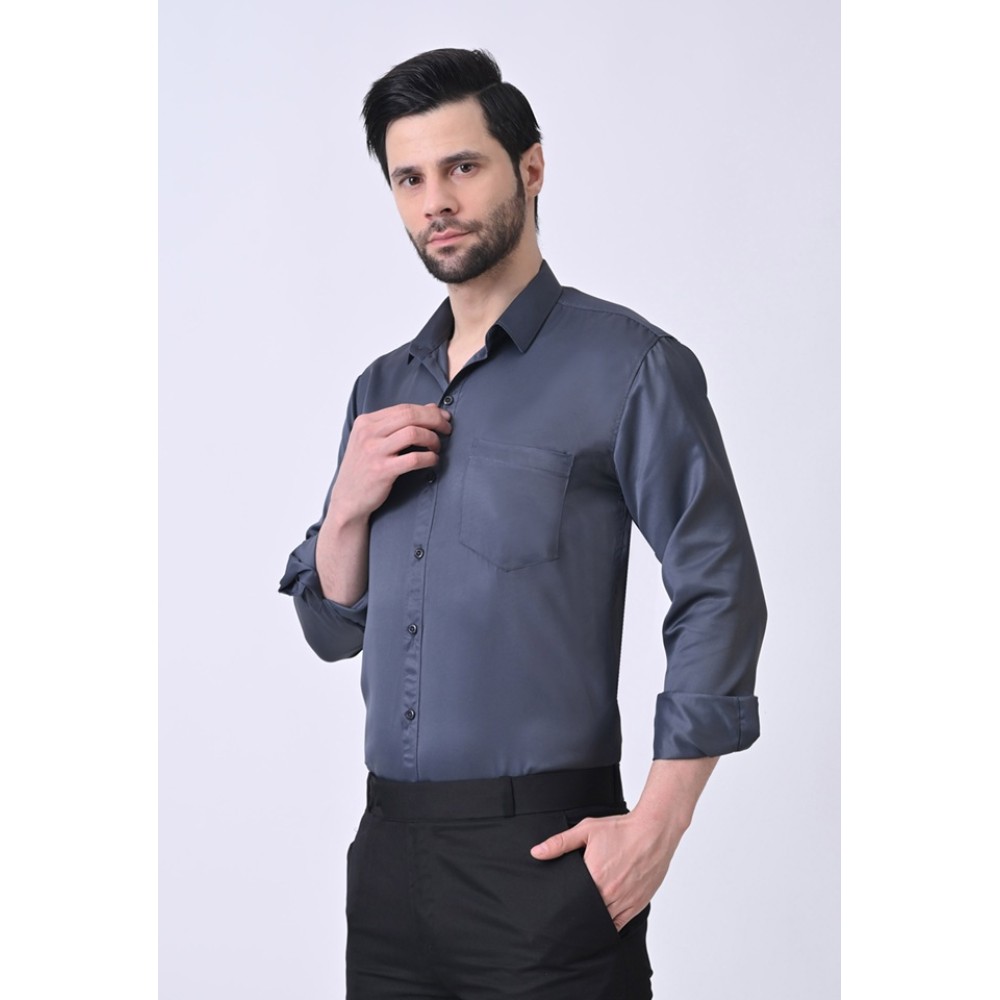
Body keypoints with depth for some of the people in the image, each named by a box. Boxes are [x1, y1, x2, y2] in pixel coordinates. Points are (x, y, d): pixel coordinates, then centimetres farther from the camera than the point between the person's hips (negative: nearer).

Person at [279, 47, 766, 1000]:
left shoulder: (627, 366, -5)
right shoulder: (382, 389, 14)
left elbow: (719, 598, -10)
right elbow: (333, 629, 16)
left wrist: (655, 826, -16)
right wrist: (349, 505, -4)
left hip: (542, 851, -6)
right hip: (389, 849, 6)